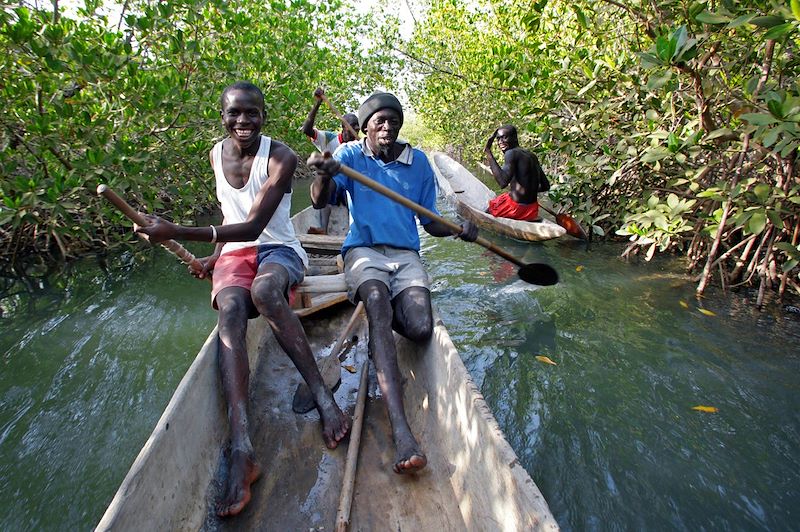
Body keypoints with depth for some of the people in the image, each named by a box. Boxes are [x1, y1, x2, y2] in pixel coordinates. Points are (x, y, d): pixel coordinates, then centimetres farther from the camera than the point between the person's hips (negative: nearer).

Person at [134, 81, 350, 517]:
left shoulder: (280, 157, -11)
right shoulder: (216, 155, 9)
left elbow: (253, 226, -19)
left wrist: (177, 232, -23)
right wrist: (216, 255, 8)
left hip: (279, 251, -3)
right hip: (234, 254, 3)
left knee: (264, 289, -40)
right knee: (230, 309, -31)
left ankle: (323, 396, -34)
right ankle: (241, 448, -47)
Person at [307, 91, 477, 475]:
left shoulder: (418, 162, 12)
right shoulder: (349, 155, 7)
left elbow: (430, 222, 16)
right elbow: (320, 202, -10)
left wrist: (459, 231, -4)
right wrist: (324, 174, -32)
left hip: (406, 255, 2)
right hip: (363, 250, -2)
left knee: (421, 329, -25)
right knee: (377, 301, -35)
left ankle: (375, 315, 13)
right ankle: (401, 429, -44)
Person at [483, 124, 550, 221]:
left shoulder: (512, 153, -15)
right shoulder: (532, 156, 9)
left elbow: (503, 182, -32)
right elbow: (545, 186, 13)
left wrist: (488, 152, -27)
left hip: (517, 208, -8)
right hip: (533, 210, 8)